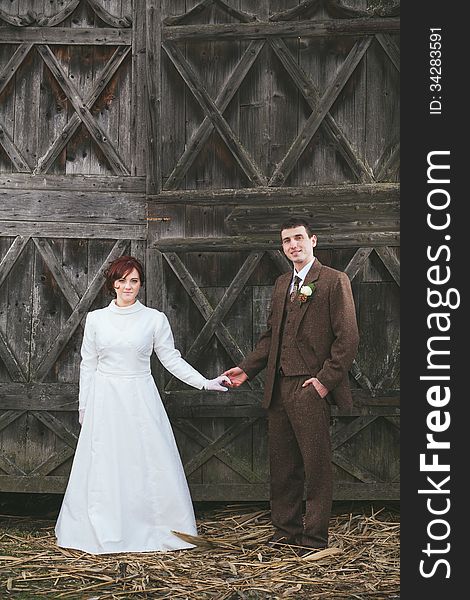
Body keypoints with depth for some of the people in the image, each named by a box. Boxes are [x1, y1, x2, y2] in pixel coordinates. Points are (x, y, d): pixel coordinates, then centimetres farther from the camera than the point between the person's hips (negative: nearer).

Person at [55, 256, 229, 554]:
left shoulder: (155, 319, 0)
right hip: (104, 400, 1)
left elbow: (172, 359, 4)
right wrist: (84, 406, 10)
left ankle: (154, 530, 13)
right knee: (104, 468, 5)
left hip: (141, 398, -1)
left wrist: (205, 383, -4)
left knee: (150, 463, -1)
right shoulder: (96, 319, 4)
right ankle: (103, 533, 19)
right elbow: (88, 365, 10)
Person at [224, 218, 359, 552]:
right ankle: (286, 530, 25)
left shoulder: (334, 281, -4)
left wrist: (325, 379, -14)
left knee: (317, 466, 1)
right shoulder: (282, 285, 18)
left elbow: (348, 338, -9)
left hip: (311, 388, -7)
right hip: (278, 387, 7)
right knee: (283, 465, 13)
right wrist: (247, 369, 11)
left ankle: (315, 538, 11)